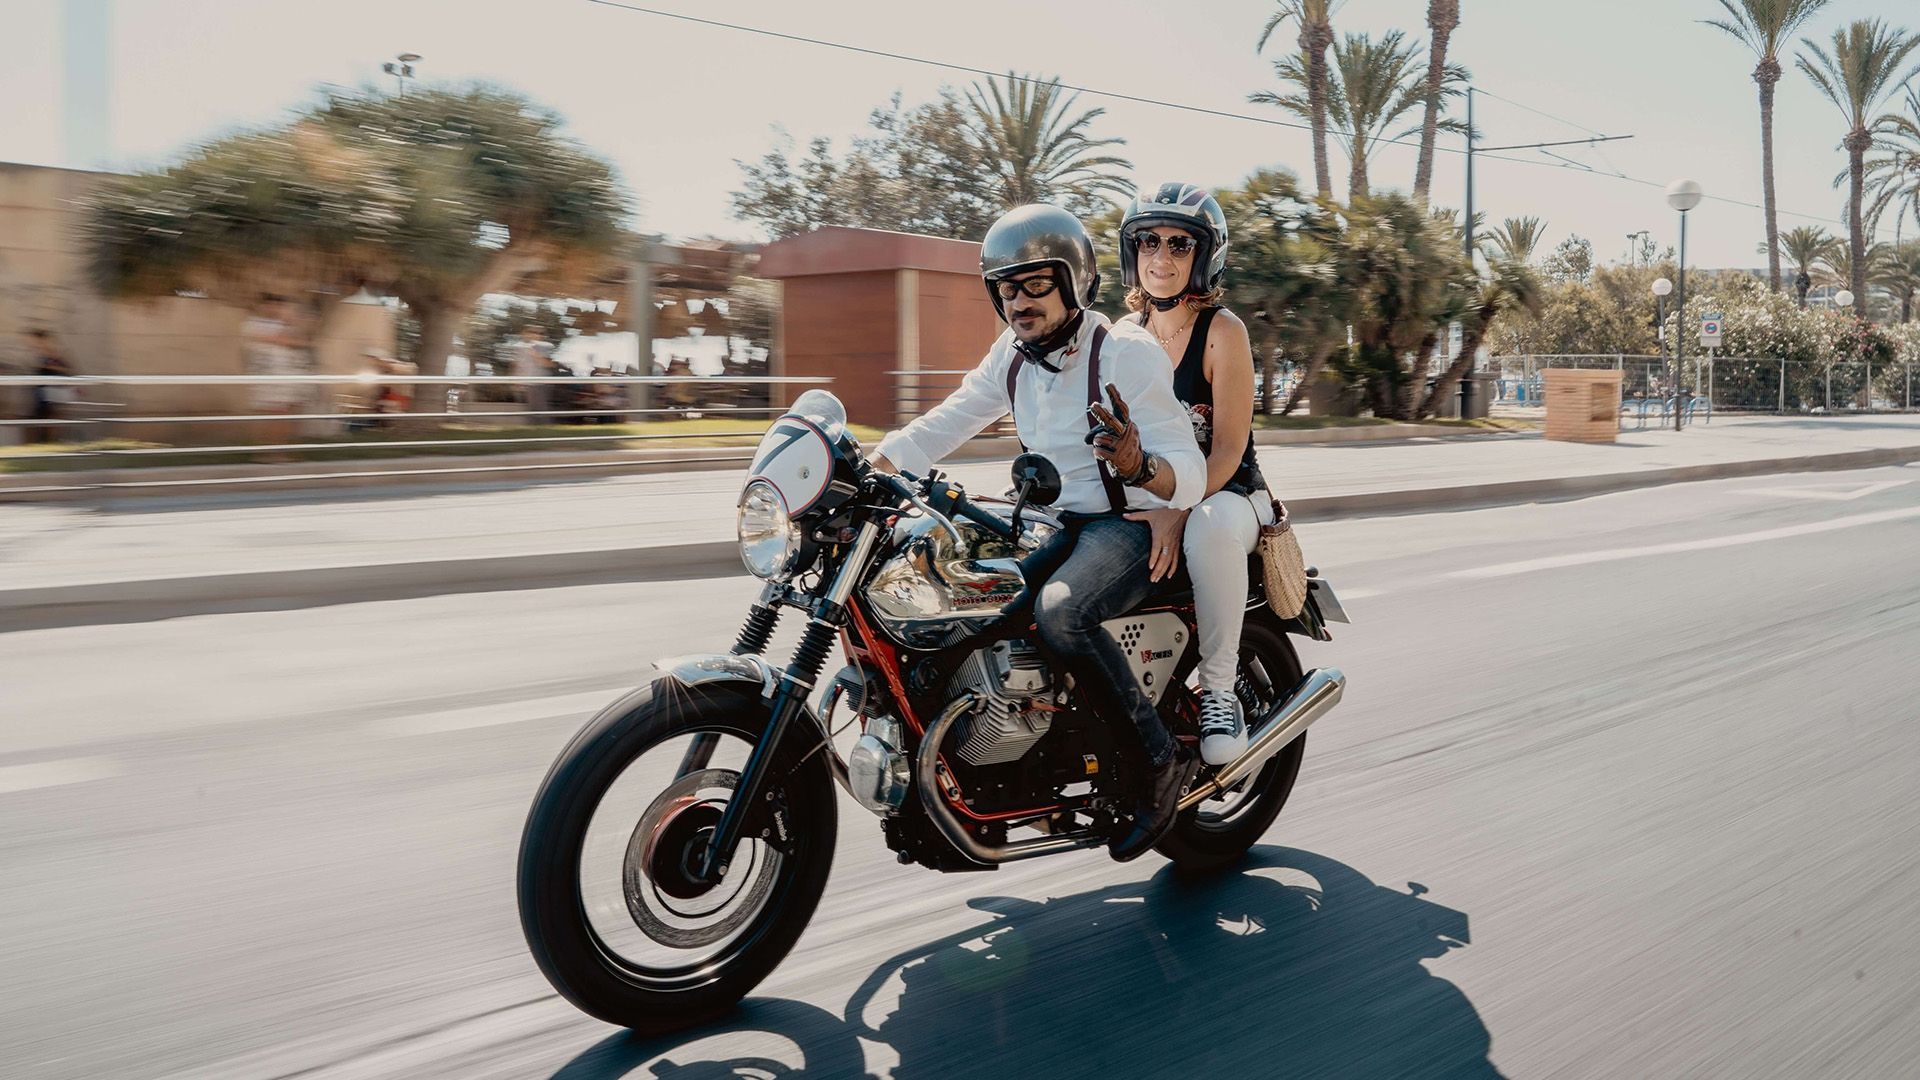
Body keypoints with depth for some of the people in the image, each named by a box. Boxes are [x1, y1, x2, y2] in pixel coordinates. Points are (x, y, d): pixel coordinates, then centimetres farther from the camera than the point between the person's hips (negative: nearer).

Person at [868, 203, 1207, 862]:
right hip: (1062, 527, 8)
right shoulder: (1013, 355, 7)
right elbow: (943, 425, 8)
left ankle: (1163, 758, -18)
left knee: (1058, 613, -33)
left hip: (1132, 523, -8)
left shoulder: (1127, 353, -16)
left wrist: (1139, 467, -45)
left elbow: (1189, 474, -22)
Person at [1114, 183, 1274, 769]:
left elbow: (1227, 450, -16)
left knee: (1209, 528, -41)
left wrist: (1176, 514, -31)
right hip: (1148, 497, 5)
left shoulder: (1223, 331, -9)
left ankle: (1218, 687, -25)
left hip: (1226, 494, -5)